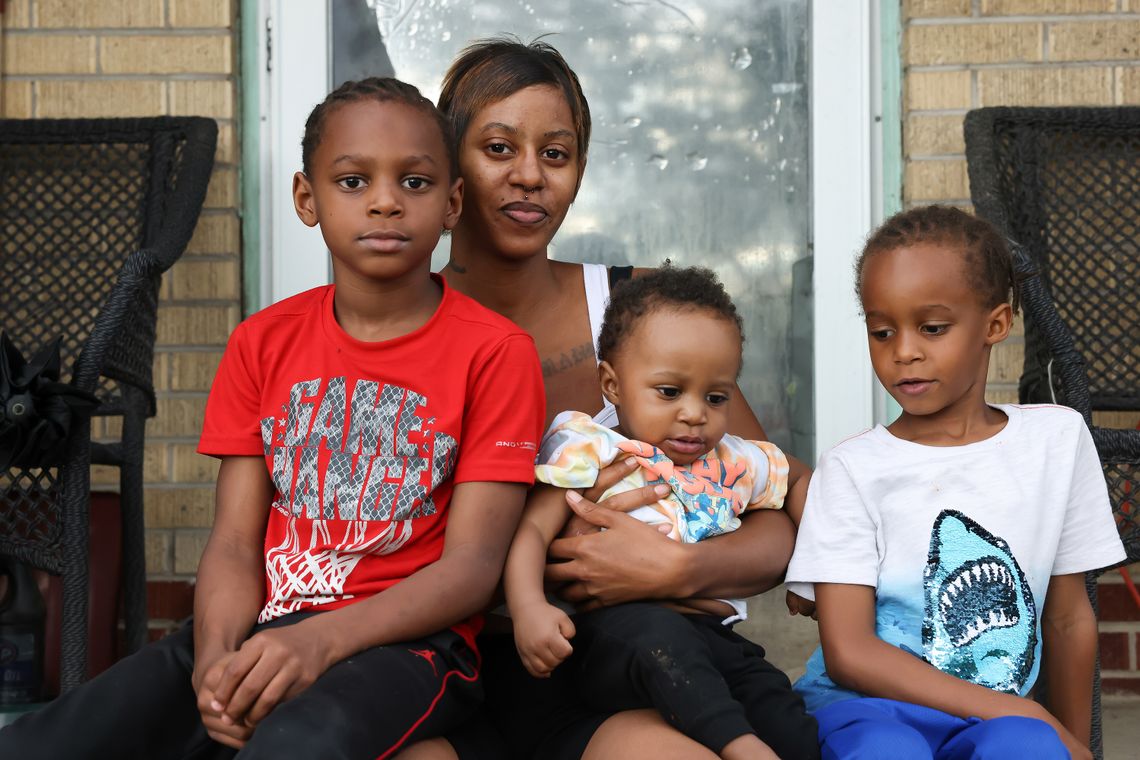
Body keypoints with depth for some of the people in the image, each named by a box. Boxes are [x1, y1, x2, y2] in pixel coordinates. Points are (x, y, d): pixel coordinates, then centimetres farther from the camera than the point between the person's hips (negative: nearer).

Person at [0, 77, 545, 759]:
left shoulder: (494, 352, -3)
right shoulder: (264, 343, 11)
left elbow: (473, 563, -9)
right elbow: (235, 541, 5)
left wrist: (320, 640, -24)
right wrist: (218, 655, -18)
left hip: (402, 642, -4)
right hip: (263, 629, 4)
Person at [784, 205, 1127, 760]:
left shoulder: (1057, 439, 5)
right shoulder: (852, 469, -2)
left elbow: (1068, 617, 14)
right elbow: (848, 652, -10)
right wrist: (1021, 712, -14)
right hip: (866, 706, -1)